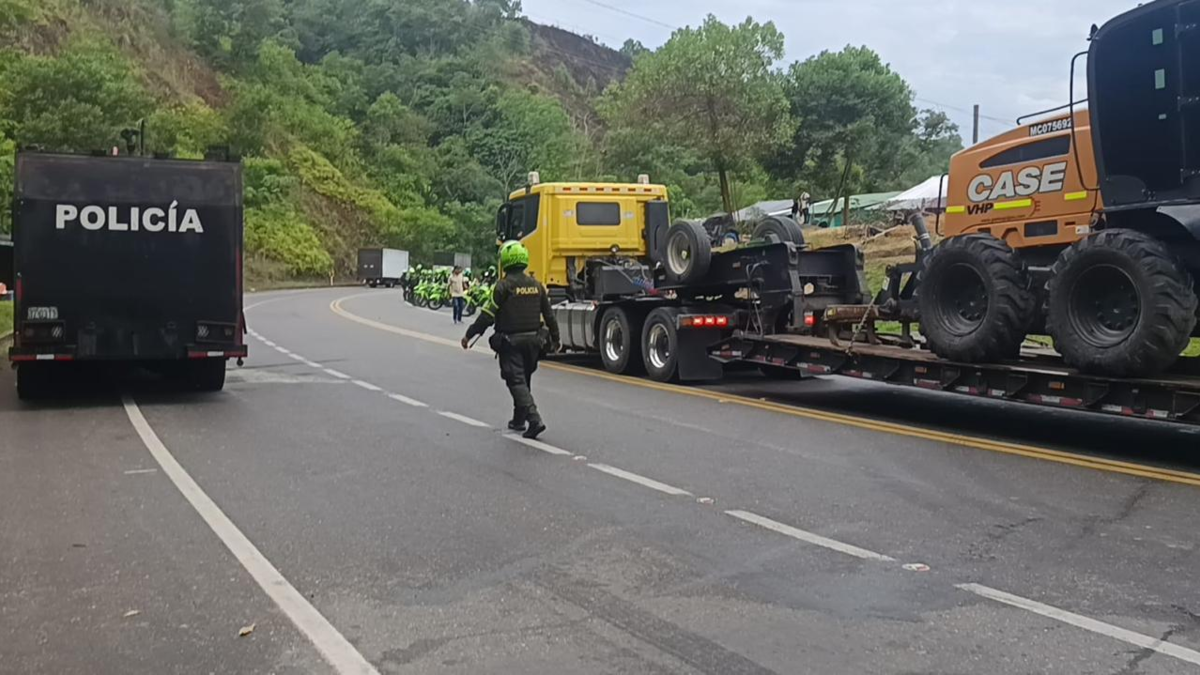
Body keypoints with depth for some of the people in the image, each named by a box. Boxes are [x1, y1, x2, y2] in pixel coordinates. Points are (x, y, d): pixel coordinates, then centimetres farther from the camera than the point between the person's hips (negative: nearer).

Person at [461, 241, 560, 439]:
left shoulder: (504, 285, -12)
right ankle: (519, 419, 29)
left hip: (511, 341, -6)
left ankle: (534, 419, -20)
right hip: (533, 340, 6)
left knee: (516, 382, -6)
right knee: (524, 380, 19)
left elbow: (488, 315, -14)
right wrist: (555, 339, 22)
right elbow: (549, 315, 11)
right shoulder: (536, 285, 6)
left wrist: (469, 335, -5)